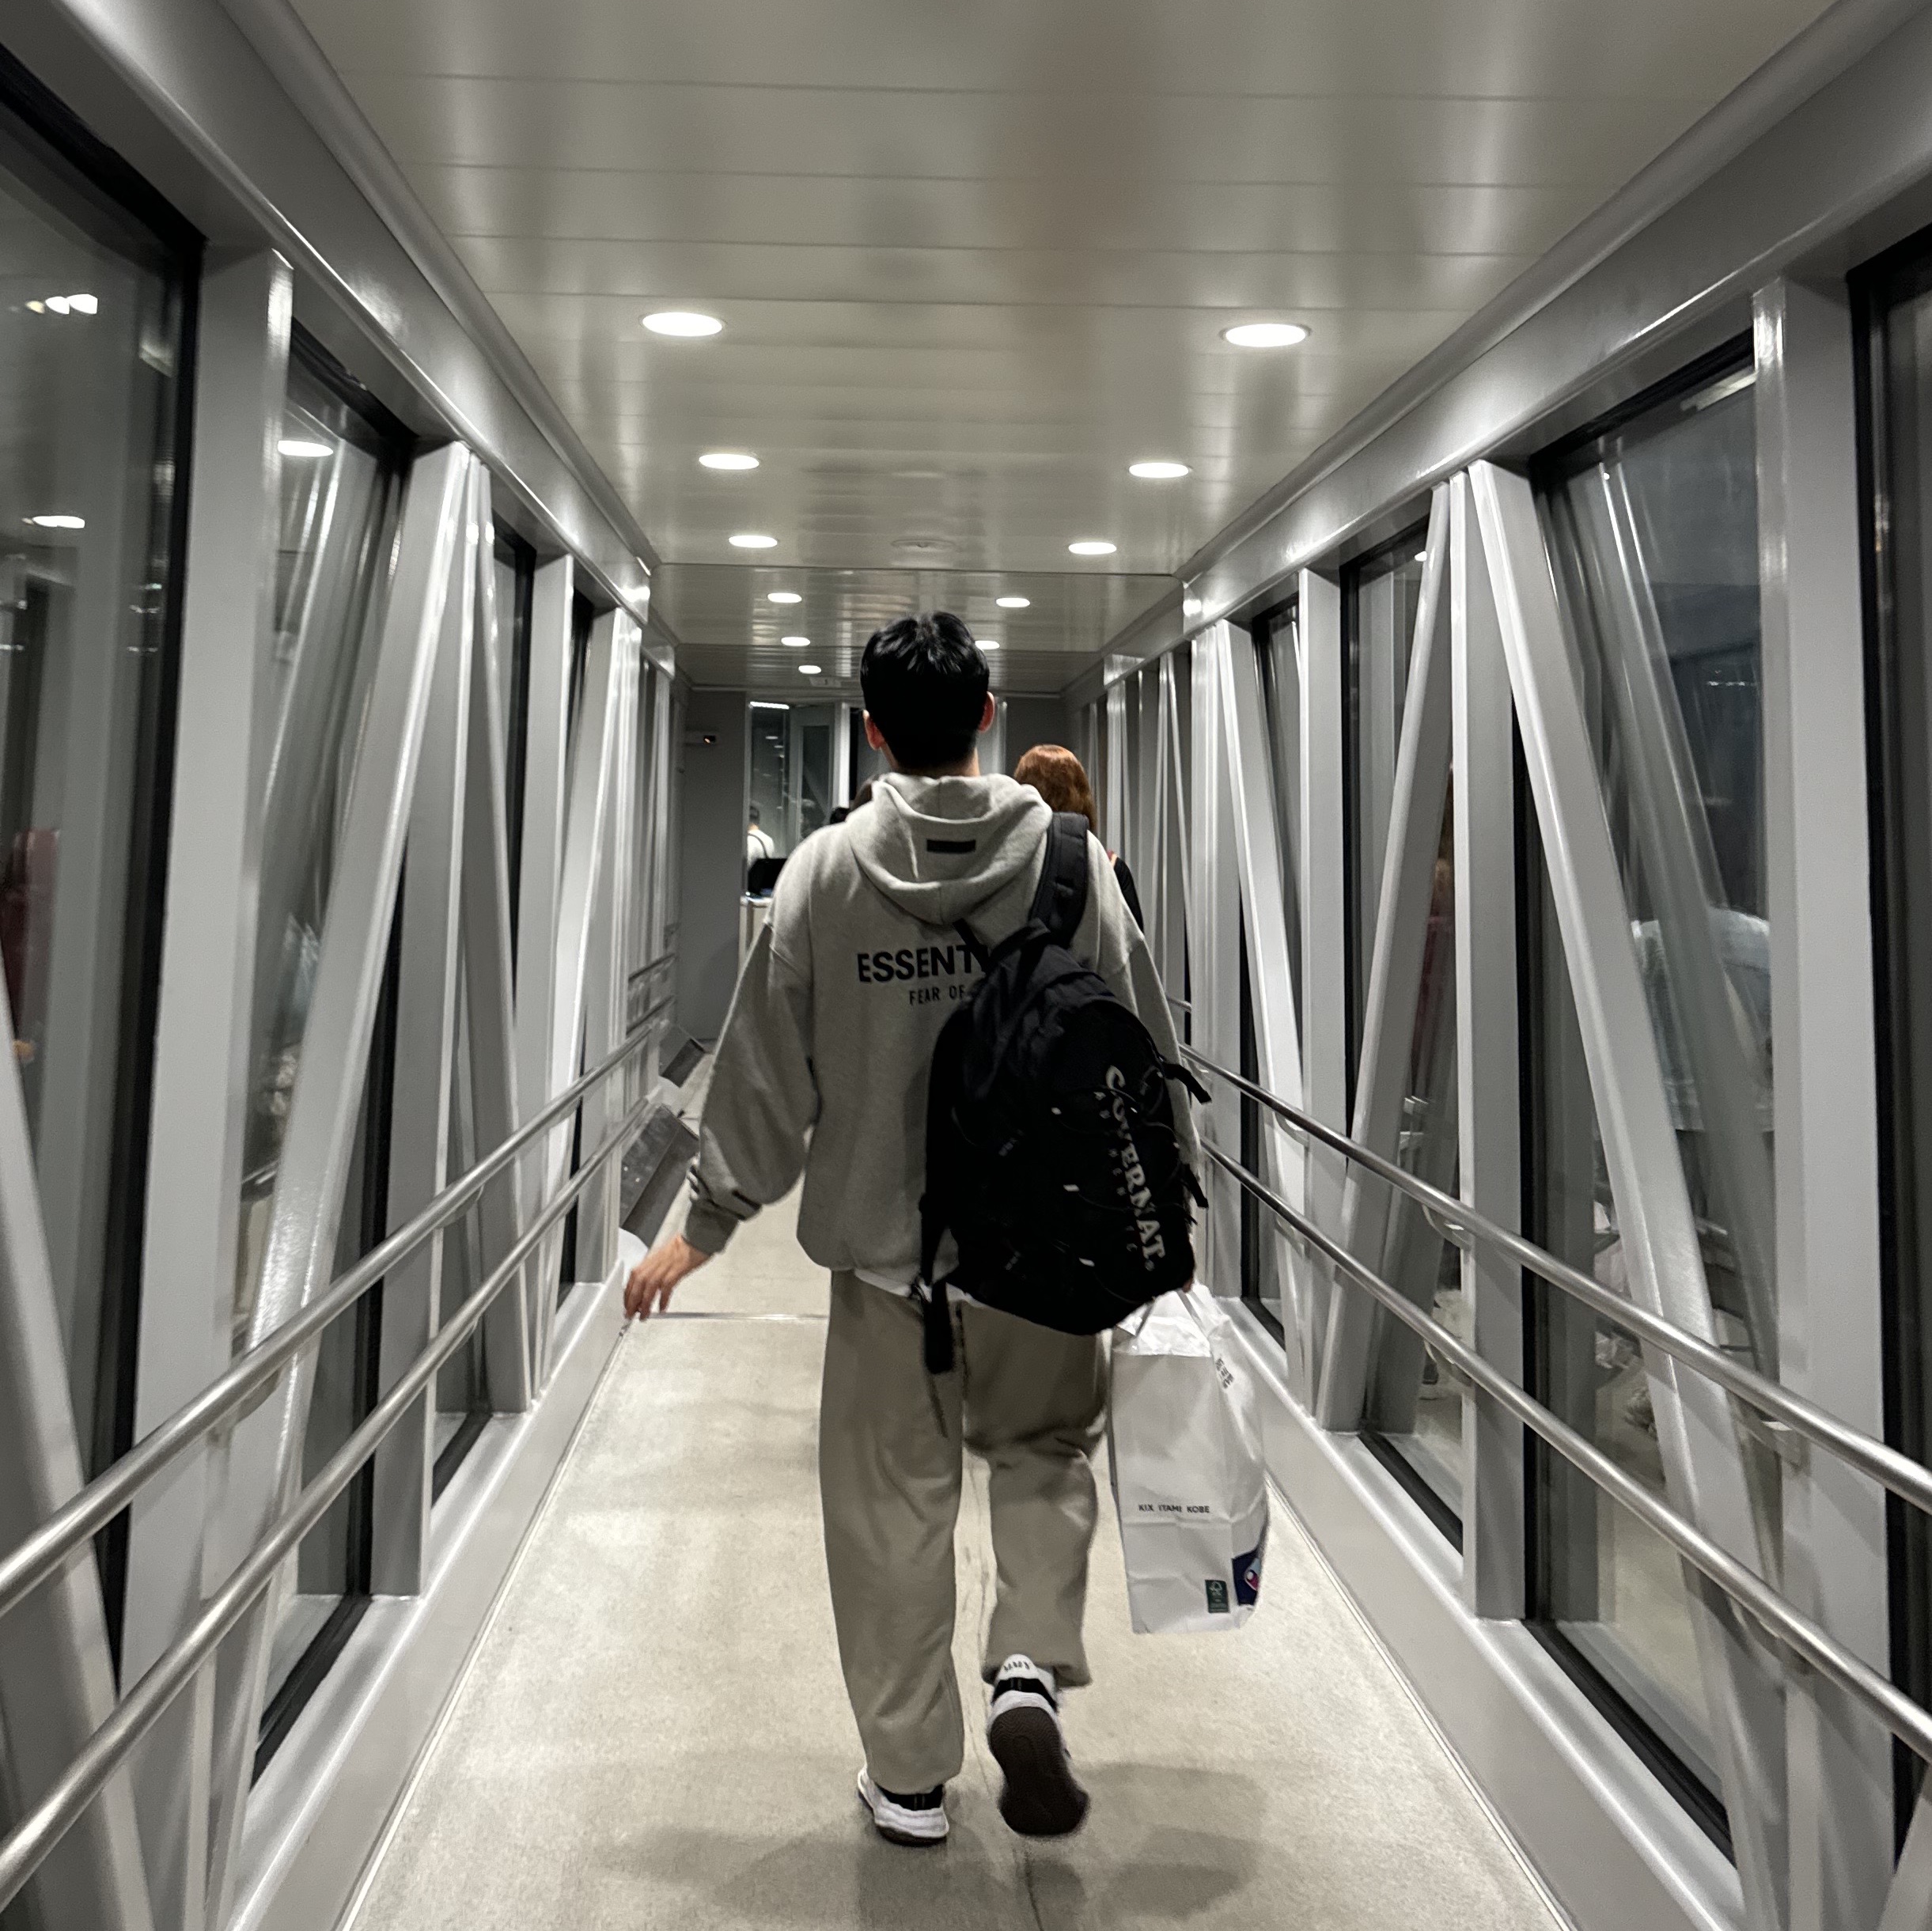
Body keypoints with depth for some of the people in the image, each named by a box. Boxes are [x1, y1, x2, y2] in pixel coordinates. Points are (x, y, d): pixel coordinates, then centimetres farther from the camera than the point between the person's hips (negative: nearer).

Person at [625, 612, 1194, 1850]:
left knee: (892, 1503, 14)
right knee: (1047, 1445, 24)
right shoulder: (1072, 858, -5)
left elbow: (767, 1064, -3)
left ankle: (911, 1775, 26)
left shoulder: (826, 871, -5)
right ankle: (1032, 1669, 6)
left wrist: (708, 1223, 6)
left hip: (884, 1245, 0)